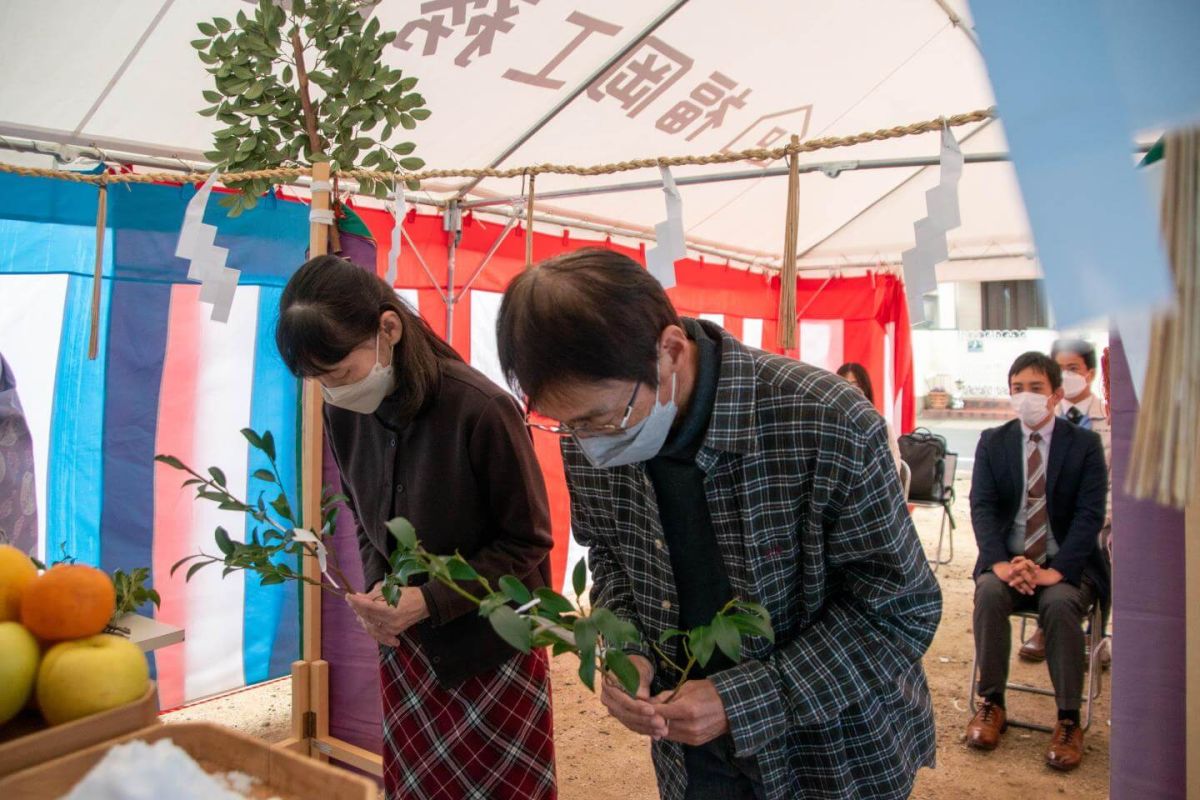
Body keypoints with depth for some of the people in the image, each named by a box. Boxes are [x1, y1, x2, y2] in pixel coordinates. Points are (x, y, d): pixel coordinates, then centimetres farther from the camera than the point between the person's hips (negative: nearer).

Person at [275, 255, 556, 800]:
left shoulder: (482, 410, -25)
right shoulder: (344, 414, -7)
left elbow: (527, 542, -15)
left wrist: (428, 601, -21)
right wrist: (375, 588, -8)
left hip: (492, 646, -4)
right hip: (406, 646, 5)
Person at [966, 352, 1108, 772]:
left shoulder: (1085, 444, 1)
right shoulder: (992, 442, 6)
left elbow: (1090, 513, -9)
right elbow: (982, 506, -3)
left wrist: (1056, 570, -23)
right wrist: (1001, 562, -20)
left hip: (1067, 564, -1)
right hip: (1007, 559, 2)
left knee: (1060, 603, -32)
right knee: (989, 592, -29)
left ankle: (1069, 719, -16)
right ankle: (991, 702, -12)